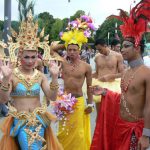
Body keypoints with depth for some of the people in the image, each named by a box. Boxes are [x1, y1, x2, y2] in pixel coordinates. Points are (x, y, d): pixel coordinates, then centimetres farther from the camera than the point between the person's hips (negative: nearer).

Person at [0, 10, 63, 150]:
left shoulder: (40, 75, 0)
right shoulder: (12, 74, -8)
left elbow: (52, 97, -6)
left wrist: (54, 77, -19)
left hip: (38, 120, 3)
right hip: (19, 121, -2)